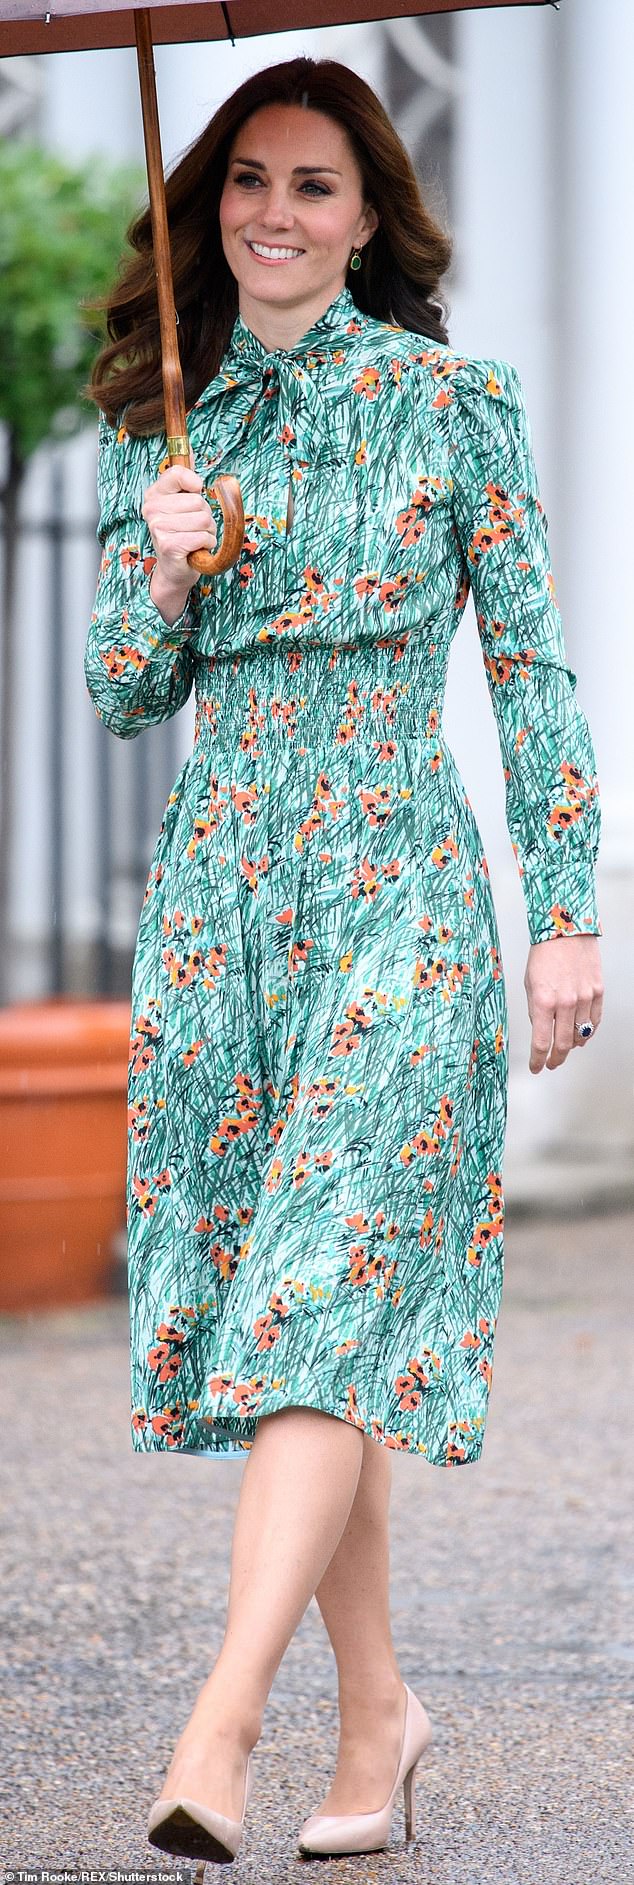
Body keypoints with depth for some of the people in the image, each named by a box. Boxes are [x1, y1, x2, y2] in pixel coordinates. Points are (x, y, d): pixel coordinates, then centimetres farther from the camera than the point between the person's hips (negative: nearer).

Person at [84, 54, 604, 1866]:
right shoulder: (159, 424, 11)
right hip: (216, 885, 5)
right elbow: (124, 698, 13)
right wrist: (165, 576, -8)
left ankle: (221, 1731, -24)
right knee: (269, 1296, 5)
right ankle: (375, 1707, 16)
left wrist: (570, 909, -2)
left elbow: (532, 663, 2)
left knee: (327, 1292, -15)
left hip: (399, 880, -4)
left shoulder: (452, 400, 0)